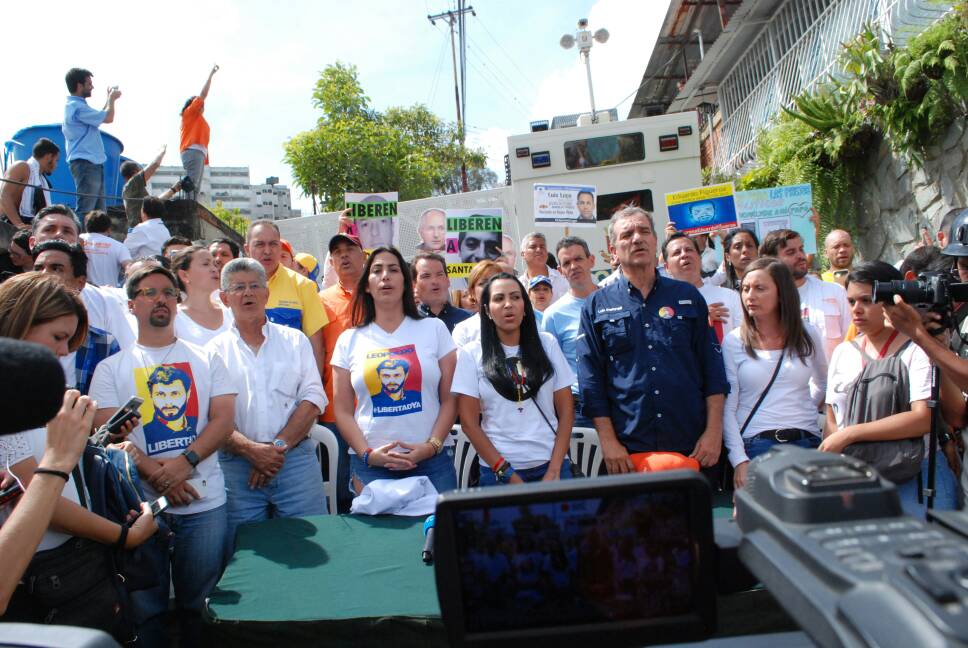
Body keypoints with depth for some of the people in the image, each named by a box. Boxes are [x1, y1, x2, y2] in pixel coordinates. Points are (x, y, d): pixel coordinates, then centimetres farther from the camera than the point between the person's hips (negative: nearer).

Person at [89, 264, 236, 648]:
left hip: (205, 502, 0)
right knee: (146, 607, 11)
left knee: (200, 605, 9)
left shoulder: (206, 359, 9)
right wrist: (155, 473, -16)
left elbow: (224, 419, 0)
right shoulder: (111, 369, 7)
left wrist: (184, 462, -15)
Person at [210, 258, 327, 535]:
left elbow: (313, 399, 2)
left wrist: (279, 446, -8)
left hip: (296, 458, 1)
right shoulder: (215, 350, 8)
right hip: (237, 463, 0)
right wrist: (250, 449, -15)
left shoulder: (295, 340, 10)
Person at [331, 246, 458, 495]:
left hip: (432, 460, 0)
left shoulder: (434, 329, 5)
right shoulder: (349, 340, 7)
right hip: (370, 464, 1)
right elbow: (342, 411, 6)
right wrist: (367, 454, -7)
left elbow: (450, 398, 2)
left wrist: (432, 446, -10)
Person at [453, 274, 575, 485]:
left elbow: (566, 410, 2)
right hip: (497, 471, -1)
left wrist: (554, 470, -6)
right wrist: (507, 474, -9)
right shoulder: (471, 354, -2)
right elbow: (469, 422, -3)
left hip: (551, 466, 1)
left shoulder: (547, 343, 3)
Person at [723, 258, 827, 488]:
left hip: (806, 442, 3)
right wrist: (739, 461, -12)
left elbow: (823, 382, 25)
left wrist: (804, 410, 11)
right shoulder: (734, 342, -1)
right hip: (755, 445, -2)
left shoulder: (808, 335, 7)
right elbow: (727, 409, -5)